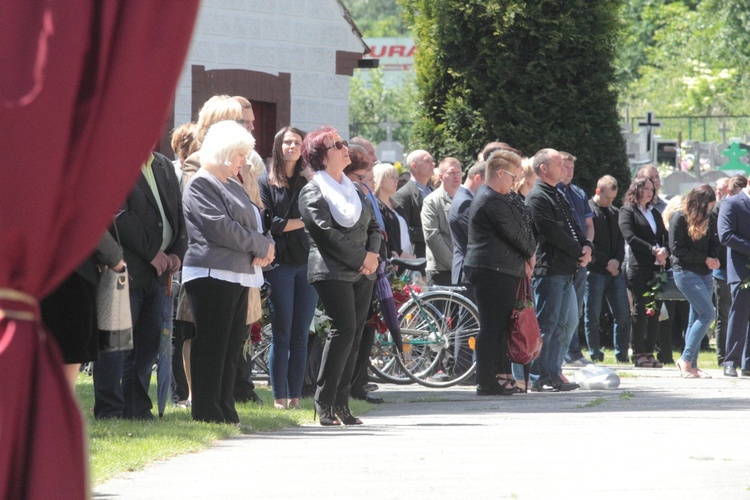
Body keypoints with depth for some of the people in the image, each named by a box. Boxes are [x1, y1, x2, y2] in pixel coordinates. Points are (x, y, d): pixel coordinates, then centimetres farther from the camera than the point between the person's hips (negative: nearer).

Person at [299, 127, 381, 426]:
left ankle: (341, 403, 5)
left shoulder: (353, 189, 21)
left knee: (355, 334, 2)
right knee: (344, 329, -18)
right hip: (332, 272, -7)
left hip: (362, 274, 7)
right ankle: (324, 403, -13)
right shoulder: (312, 192, -2)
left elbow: (373, 226, 19)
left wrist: (373, 254, -2)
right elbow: (328, 233, -13)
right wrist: (362, 258, -14)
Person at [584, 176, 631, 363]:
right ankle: (595, 354, 4)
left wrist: (617, 260, -4)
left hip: (615, 271, 6)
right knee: (592, 315, -1)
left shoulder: (615, 213, 17)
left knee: (623, 314, 1)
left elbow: (621, 239, 15)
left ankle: (622, 354, 7)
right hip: (595, 271, -6)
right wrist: (606, 262, -11)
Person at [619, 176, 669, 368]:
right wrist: (654, 250, -13)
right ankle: (638, 354, -1)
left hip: (657, 267, 6)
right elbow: (630, 237, -10)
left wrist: (664, 251, -6)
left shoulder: (654, 212, 21)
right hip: (639, 268, -6)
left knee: (655, 312, 3)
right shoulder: (627, 211, 1)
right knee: (640, 311, -5)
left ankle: (649, 352, 7)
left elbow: (664, 235, 16)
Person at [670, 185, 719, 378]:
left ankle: (691, 365, 11)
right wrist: (705, 259, -14)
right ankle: (686, 359, -10)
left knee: (697, 319, 7)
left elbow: (712, 243, 16)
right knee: (708, 314, -16)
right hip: (685, 272, -7)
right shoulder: (679, 218, -10)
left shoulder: (706, 219, 11)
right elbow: (676, 249, -14)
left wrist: (714, 258, -7)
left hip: (704, 273, 7)